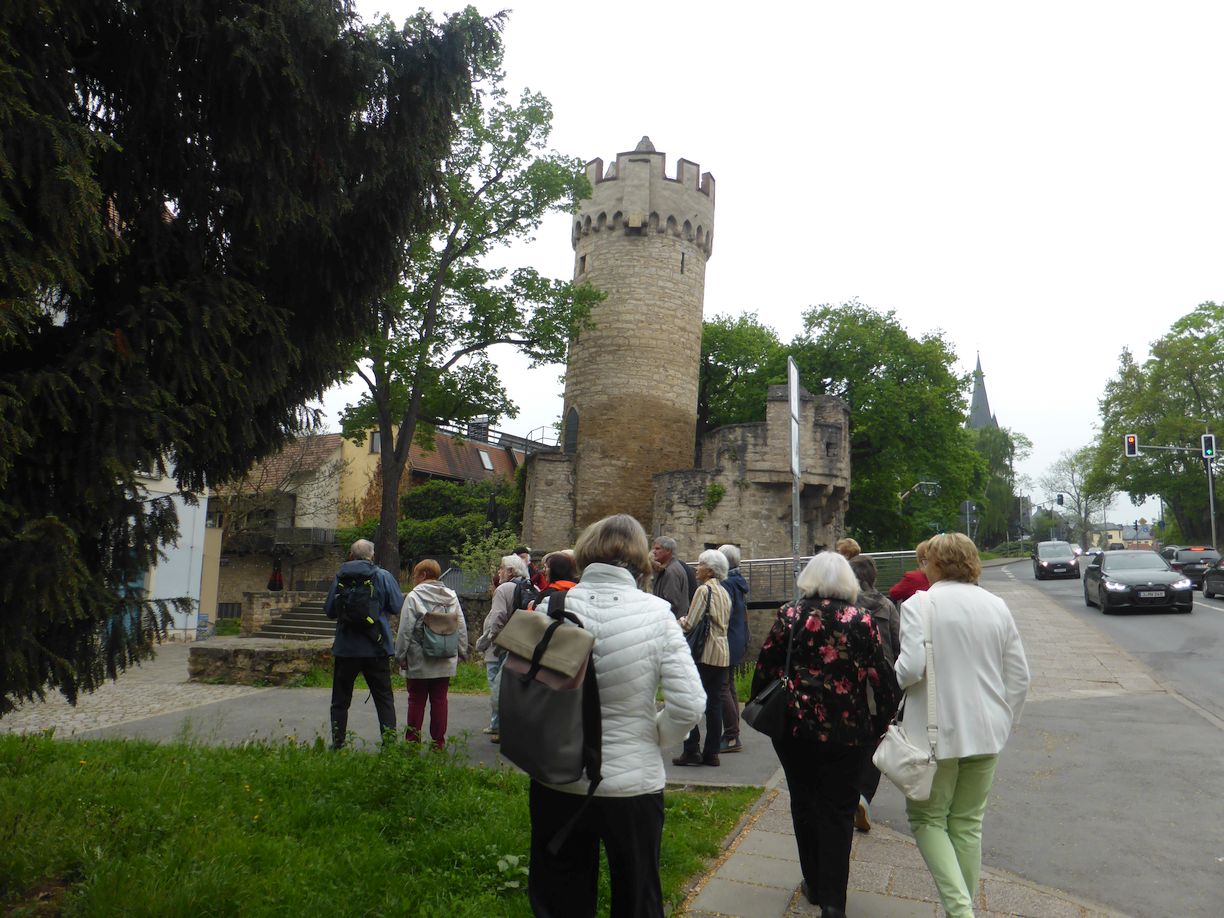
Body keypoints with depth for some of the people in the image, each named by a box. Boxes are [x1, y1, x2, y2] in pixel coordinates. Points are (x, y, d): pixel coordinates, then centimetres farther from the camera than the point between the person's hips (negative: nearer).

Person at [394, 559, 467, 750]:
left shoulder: (414, 597, -11)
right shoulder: (451, 596, 2)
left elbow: (405, 630, -12)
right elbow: (462, 627, 5)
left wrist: (401, 655, -3)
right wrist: (461, 652, 13)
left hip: (419, 661, -4)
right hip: (445, 661, 4)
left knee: (416, 701, 8)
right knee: (440, 700, 10)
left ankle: (412, 741, 13)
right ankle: (439, 741, 14)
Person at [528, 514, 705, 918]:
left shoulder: (551, 608, -11)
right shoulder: (656, 614, -14)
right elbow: (688, 704, -15)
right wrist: (654, 738, 4)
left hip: (557, 780, 1)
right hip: (632, 783, -1)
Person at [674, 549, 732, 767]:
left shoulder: (704, 590, -11)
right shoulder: (724, 593, 14)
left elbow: (690, 624, -15)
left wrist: (678, 620, 6)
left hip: (705, 653, -8)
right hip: (722, 654, 8)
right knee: (714, 703, 10)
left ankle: (692, 750, -2)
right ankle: (711, 752, 13)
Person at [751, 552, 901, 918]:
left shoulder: (789, 616, -5)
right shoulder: (860, 621, -6)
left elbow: (766, 666, -2)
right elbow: (880, 674, -5)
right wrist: (884, 719, 7)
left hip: (795, 726, 1)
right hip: (844, 729, -1)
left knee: (804, 804, 17)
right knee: (838, 811, 10)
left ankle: (815, 886, 28)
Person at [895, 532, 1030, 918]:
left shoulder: (919, 604, -12)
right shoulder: (997, 606, 4)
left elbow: (911, 668, -22)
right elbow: (1019, 676, 6)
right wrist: (1003, 722, 16)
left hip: (936, 731, -5)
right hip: (986, 731, 5)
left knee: (927, 818, 10)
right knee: (968, 824, 17)